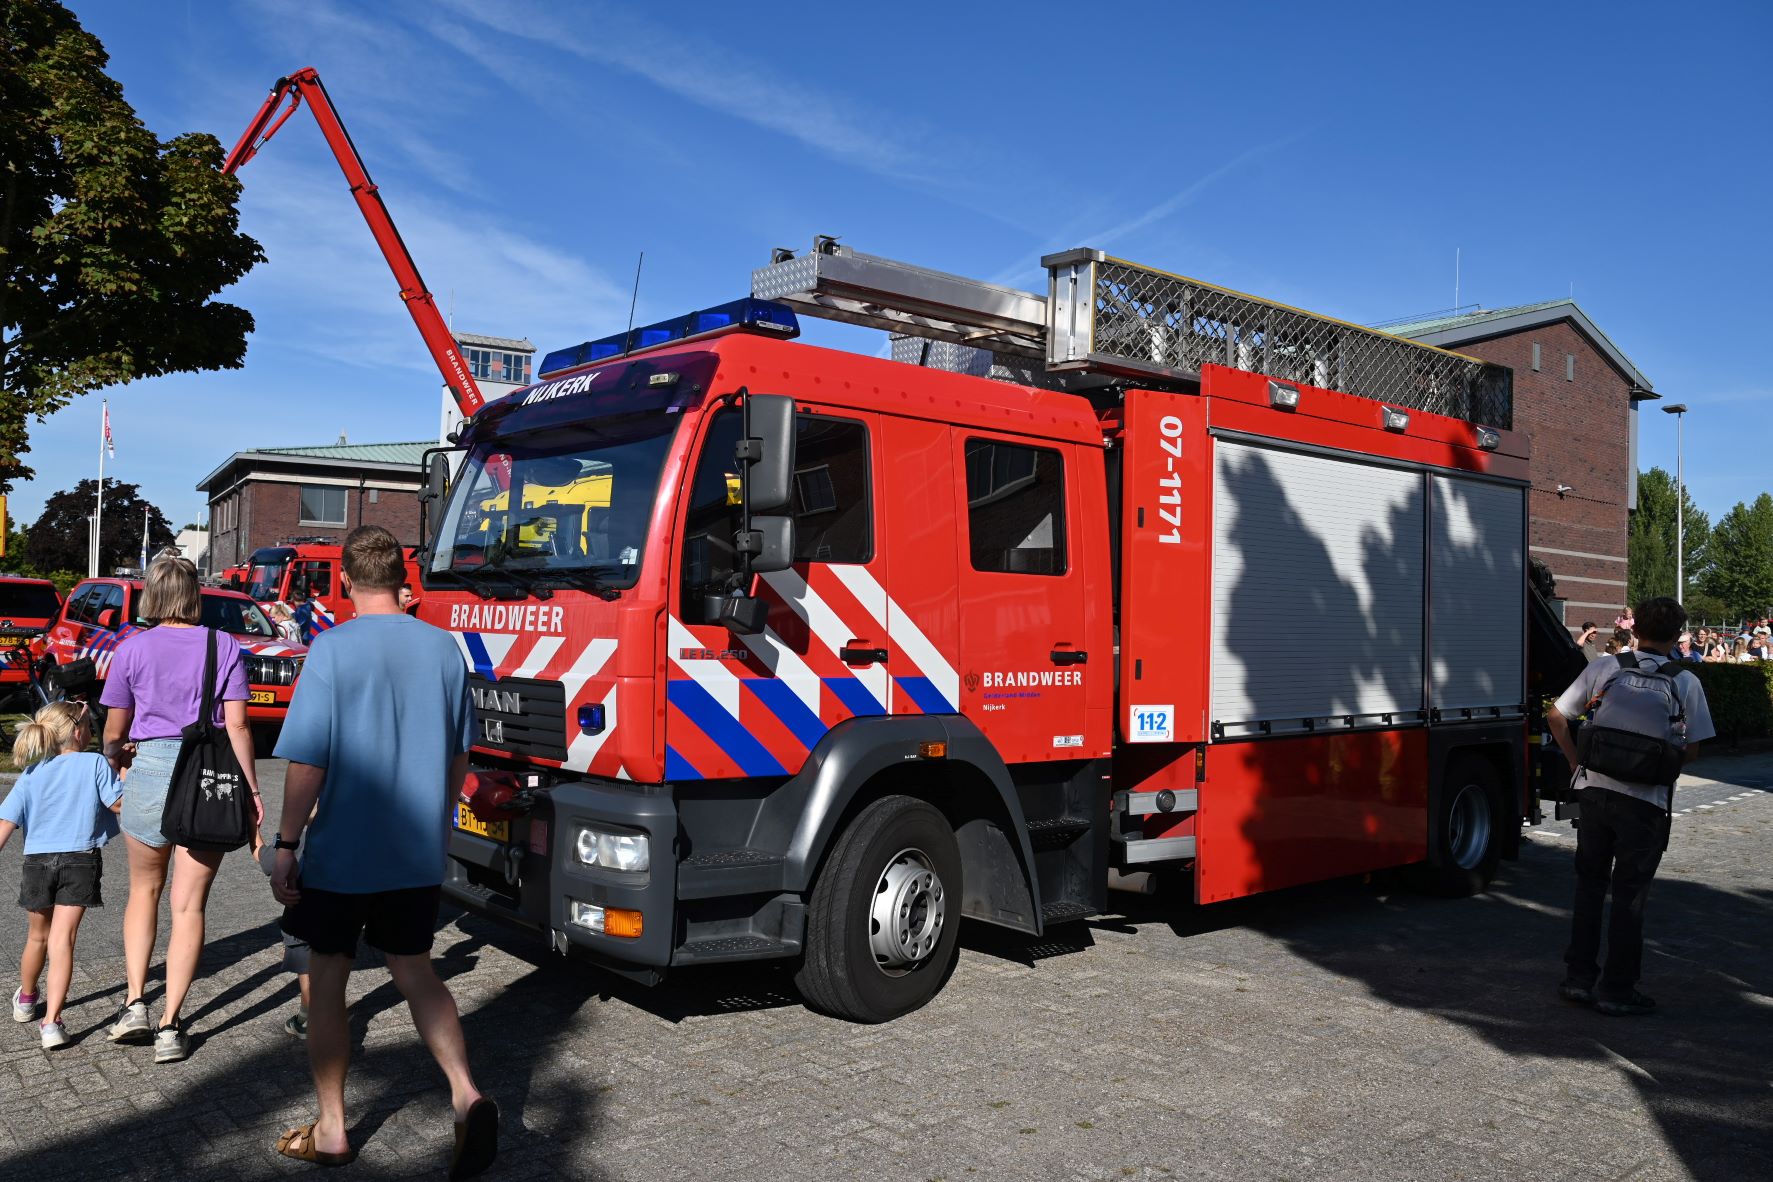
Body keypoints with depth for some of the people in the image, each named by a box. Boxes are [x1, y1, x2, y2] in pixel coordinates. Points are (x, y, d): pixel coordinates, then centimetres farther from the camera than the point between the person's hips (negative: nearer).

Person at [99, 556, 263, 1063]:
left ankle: (135, 1002, 14)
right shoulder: (225, 647, 1)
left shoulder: (132, 650, 2)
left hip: (150, 769, 0)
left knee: (144, 891, 21)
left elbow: (113, 732, 9)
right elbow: (237, 725, -4)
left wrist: (112, 757, 32)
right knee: (189, 906, 6)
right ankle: (170, 1026, 6)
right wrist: (251, 790, 1)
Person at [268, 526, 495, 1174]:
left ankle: (331, 1131, 23)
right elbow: (459, 756, 10)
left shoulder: (333, 648, -13)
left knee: (327, 980, 13)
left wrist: (286, 845, -6)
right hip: (419, 854, 4)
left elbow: (308, 762, -15)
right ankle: (466, 1095, -1)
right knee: (414, 969, 17)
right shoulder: (443, 647, 1)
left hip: (341, 853, -4)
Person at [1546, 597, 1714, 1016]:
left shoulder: (1604, 668, 0)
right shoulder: (1686, 682, -3)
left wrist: (1578, 764, 9)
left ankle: (1579, 977, 20)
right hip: (1646, 800, -2)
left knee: (1589, 885, 15)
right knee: (1629, 896, 8)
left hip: (1595, 789, 2)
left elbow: (1556, 716, 1)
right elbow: (1692, 749, 0)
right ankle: (1616, 990, 14)